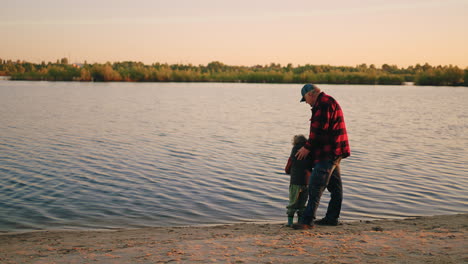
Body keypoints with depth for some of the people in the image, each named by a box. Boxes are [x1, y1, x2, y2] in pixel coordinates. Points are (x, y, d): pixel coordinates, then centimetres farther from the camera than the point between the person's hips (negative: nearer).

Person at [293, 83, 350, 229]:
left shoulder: (324, 103, -15)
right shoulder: (326, 102, 20)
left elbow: (320, 129, -19)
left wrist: (307, 147, -11)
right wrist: (310, 146, 19)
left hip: (328, 153, -11)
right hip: (333, 152, 11)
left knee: (316, 186, -12)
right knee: (335, 186, 14)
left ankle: (307, 220, -12)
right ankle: (331, 218, 23)